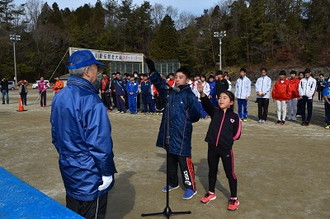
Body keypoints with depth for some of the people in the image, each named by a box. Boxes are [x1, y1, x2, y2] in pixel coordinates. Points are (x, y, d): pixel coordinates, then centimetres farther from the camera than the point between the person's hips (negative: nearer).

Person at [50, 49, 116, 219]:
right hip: (89, 173, -8)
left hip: (68, 169, 8)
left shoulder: (59, 97, 1)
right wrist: (107, 172, -14)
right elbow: (100, 142, -24)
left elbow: (56, 135, 11)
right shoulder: (91, 101, -24)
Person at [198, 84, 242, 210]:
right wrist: (202, 93, -32)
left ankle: (234, 198, 22)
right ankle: (211, 193, 38)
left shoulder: (234, 117, -4)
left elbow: (236, 135, -1)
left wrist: (227, 139, -12)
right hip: (212, 147, 3)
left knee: (230, 173, 7)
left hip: (226, 149, -3)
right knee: (212, 171, 18)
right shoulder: (215, 113, 1)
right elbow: (207, 105, -17)